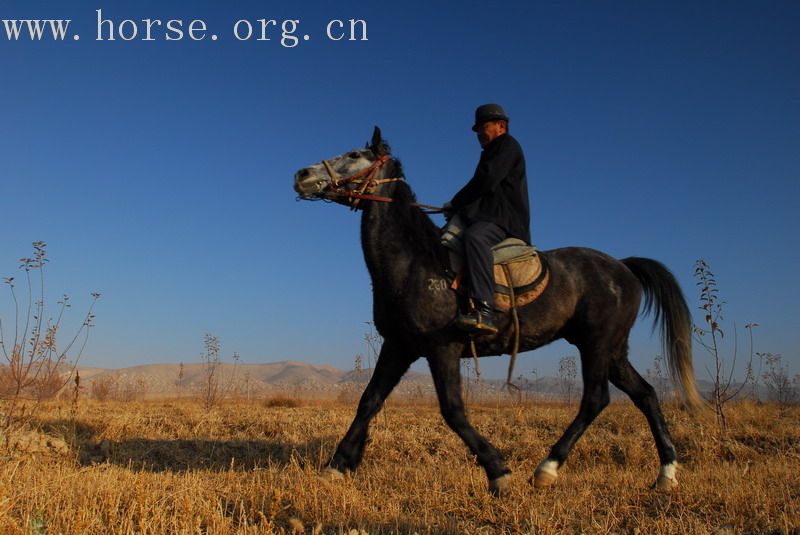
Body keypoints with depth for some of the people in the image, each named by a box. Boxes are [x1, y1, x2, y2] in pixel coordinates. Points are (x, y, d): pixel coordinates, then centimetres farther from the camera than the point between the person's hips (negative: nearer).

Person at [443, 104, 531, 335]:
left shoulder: (507, 145, 3)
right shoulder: (492, 152, 34)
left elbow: (485, 181, -11)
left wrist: (455, 203, -3)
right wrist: (458, 207, 12)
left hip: (505, 220, -11)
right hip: (488, 217, 11)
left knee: (474, 237, -39)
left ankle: (484, 311, -52)